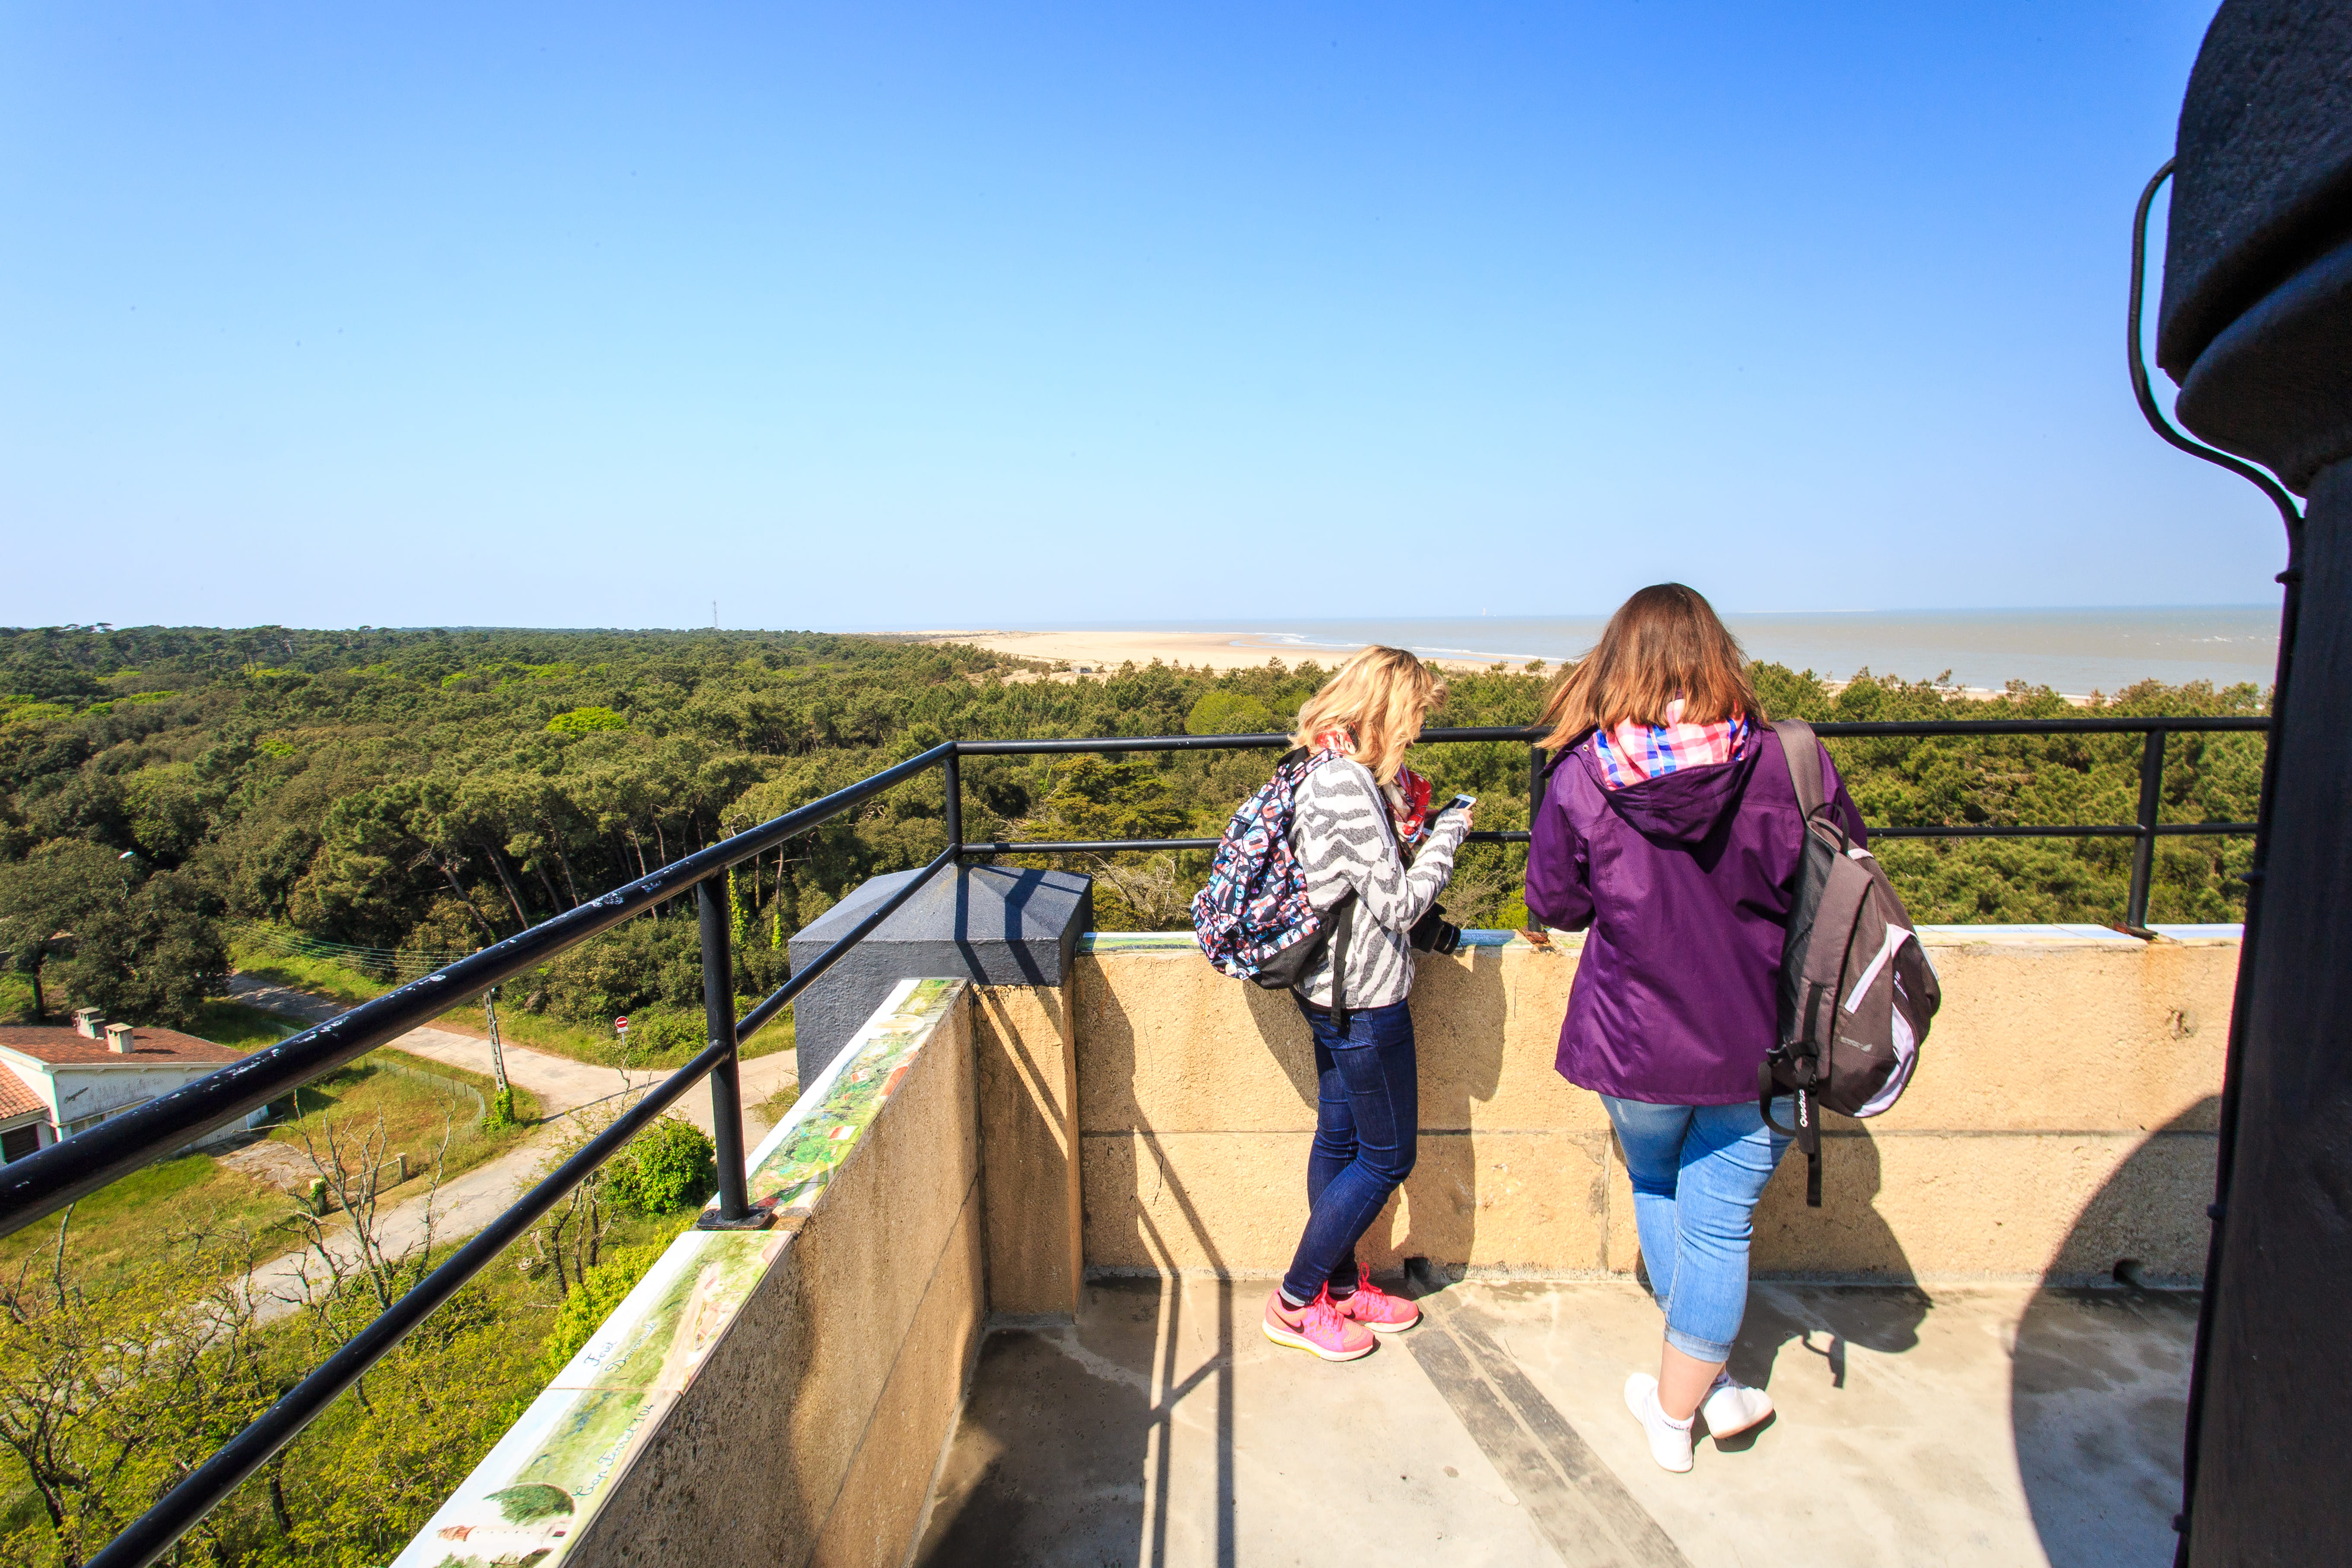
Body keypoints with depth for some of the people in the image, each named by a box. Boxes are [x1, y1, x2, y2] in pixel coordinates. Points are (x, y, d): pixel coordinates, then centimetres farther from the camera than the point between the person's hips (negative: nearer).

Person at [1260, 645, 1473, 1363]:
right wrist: (1445, 837, -9)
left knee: (1340, 1140, 20)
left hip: (1333, 989, 10)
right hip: (1364, 1000, -10)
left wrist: (1413, 829, 6)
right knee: (1387, 1157, 6)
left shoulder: (1330, 773, 6)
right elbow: (1400, 904, -21)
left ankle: (1339, 1284, 37)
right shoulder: (1348, 785, -25)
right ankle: (1295, 1303, 17)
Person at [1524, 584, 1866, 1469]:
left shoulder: (1582, 777, -14)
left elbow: (1552, 904, -2)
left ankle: (1700, 1380, 38)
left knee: (1656, 1190, 26)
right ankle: (1678, 1409, 30)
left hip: (1634, 1039, 0)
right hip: (1755, 1043, 0)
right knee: (1719, 1225, 13)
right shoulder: (1785, 764, -13)